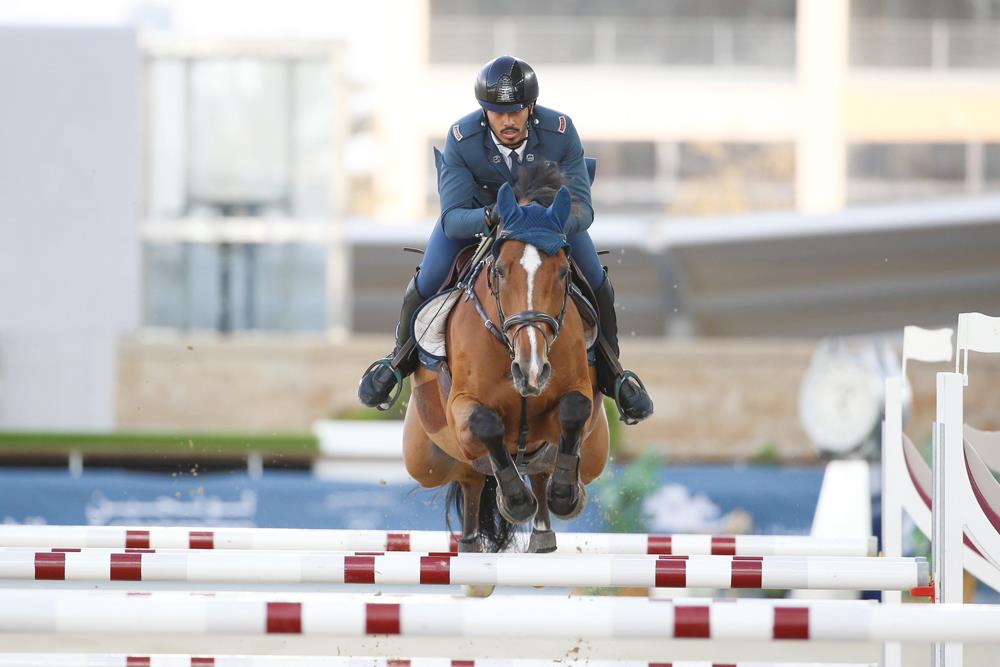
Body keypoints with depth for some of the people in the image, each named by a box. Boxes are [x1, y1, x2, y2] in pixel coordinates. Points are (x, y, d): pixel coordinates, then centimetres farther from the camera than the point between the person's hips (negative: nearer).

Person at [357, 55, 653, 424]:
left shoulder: (560, 132, -34)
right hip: (475, 208, -1)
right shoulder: (462, 138, -36)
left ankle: (610, 372, 9)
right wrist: (490, 217, -61)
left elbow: (581, 208, -32)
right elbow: (453, 218, -38)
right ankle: (402, 358, 14)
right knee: (427, 281, -17)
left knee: (596, 282, -16)